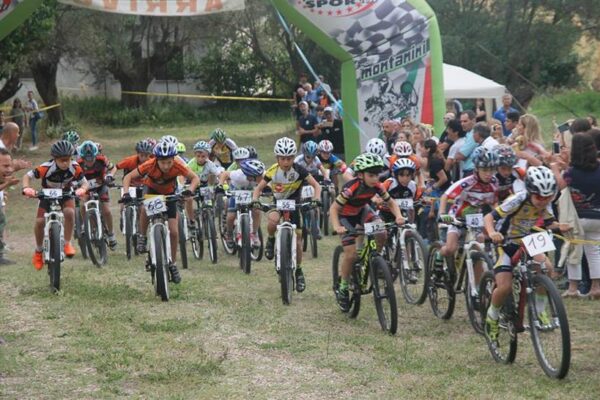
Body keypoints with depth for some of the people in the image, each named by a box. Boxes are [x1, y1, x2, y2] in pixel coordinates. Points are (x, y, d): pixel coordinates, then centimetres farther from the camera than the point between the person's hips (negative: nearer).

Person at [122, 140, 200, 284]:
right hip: (151, 189, -1)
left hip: (169, 193, 1)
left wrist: (190, 190, -47)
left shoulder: (178, 165, -34)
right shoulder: (150, 165, -35)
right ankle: (142, 237, -9)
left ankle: (173, 264, 14)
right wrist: (126, 193, -45)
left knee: (174, 232, -5)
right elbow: (128, 177, -28)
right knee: (145, 207, -35)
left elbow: (195, 178, -27)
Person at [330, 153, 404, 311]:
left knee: (381, 234, -23)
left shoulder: (377, 186, -21)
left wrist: (398, 216, -28)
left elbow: (391, 203, -8)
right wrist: (337, 227, -46)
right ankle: (343, 289, 5)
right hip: (346, 216, -4)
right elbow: (334, 208, -30)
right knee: (351, 254, -14)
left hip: (362, 211, 4)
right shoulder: (351, 188, -35)